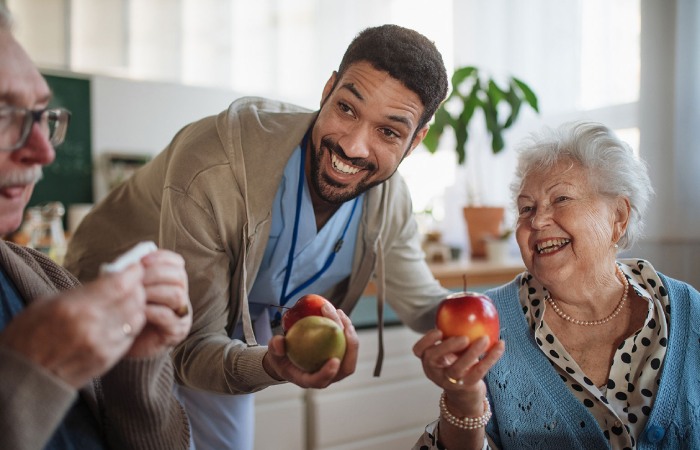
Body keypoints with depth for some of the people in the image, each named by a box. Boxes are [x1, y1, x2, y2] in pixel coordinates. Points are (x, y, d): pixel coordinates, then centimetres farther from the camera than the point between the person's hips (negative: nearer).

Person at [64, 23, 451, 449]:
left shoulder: (390, 199, -20)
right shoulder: (212, 167, -39)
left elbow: (424, 304, -5)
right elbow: (192, 348, -33)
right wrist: (269, 365, -53)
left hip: (235, 327, 5)